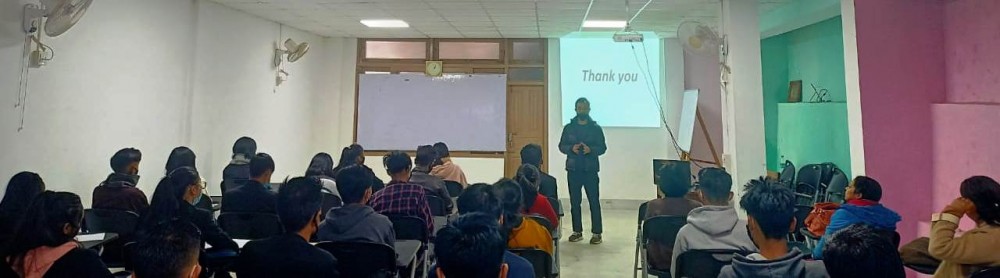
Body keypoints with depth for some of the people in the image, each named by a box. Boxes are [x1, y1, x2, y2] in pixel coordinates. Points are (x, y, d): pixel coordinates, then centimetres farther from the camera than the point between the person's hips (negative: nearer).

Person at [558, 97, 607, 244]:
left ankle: (597, 233, 4)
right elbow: (561, 146, 6)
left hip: (590, 170, -2)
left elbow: (602, 148, 0)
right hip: (573, 170, 2)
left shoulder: (596, 128, 2)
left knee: (594, 201, -2)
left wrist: (590, 149, -19)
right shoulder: (569, 127, 7)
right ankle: (577, 231, 17)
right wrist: (571, 148, -15)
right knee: (574, 201, 7)